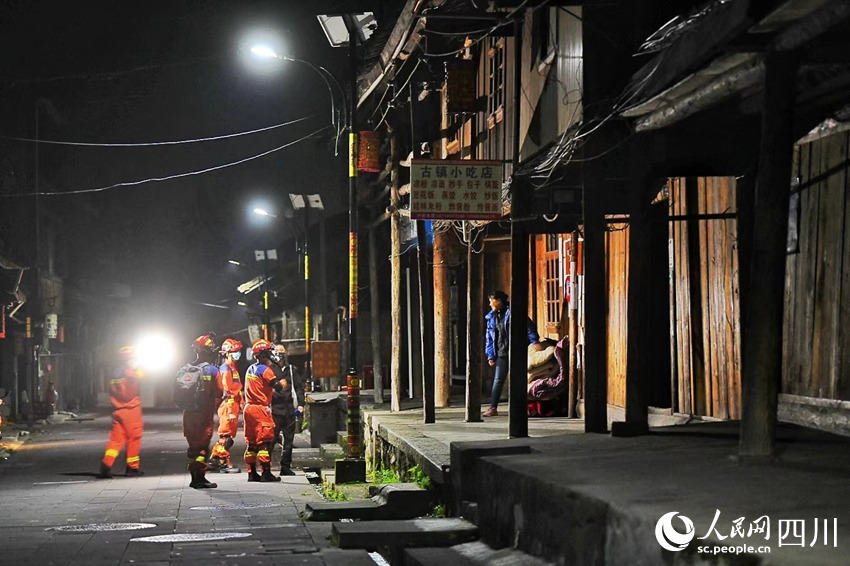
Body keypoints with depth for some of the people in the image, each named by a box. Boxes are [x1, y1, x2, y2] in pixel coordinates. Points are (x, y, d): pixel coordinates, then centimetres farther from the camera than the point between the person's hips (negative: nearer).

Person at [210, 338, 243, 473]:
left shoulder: (233, 368, 18)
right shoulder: (226, 369, -13)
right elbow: (226, 391, -18)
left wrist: (240, 405, 24)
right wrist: (230, 411, -22)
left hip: (233, 406, 10)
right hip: (228, 406, -10)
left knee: (228, 434, 14)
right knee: (226, 435, -6)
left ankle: (216, 458, 22)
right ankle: (224, 463, -3)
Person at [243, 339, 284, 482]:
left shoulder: (250, 369, 14)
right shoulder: (265, 369, -12)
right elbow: (278, 387, -15)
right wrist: (283, 382, 5)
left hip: (249, 407, 8)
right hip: (261, 409, -8)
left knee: (251, 442, 10)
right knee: (264, 441, -6)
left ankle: (252, 473, 13)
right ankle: (266, 473, -8)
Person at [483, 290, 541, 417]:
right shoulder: (492, 317, 14)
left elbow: (528, 325, -6)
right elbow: (489, 338, 16)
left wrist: (535, 341, -13)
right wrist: (490, 356, 10)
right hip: (501, 353, 5)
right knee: (498, 379, -2)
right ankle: (493, 408, -2)